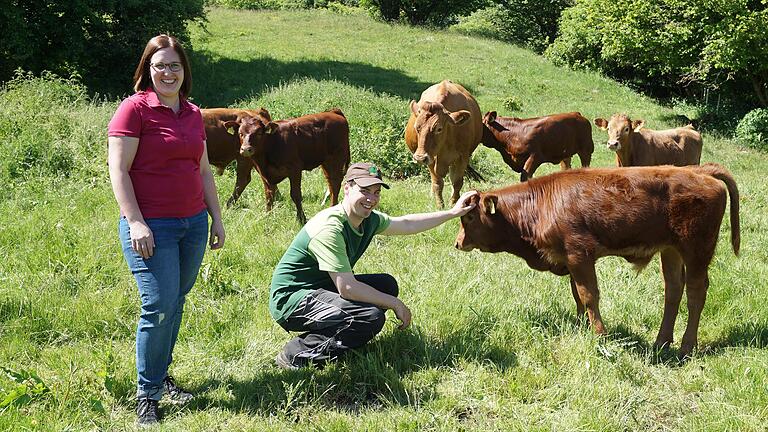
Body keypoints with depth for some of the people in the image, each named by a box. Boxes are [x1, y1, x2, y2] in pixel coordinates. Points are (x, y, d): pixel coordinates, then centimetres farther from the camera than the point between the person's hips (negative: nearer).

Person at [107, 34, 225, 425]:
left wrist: (216, 217, 18)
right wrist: (135, 221, -18)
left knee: (176, 302, 11)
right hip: (151, 227, -6)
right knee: (159, 306, -9)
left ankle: (160, 375, 25)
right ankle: (147, 395, 3)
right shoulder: (135, 108, -7)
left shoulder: (193, 114, 13)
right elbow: (118, 169, -12)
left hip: (193, 223, 6)